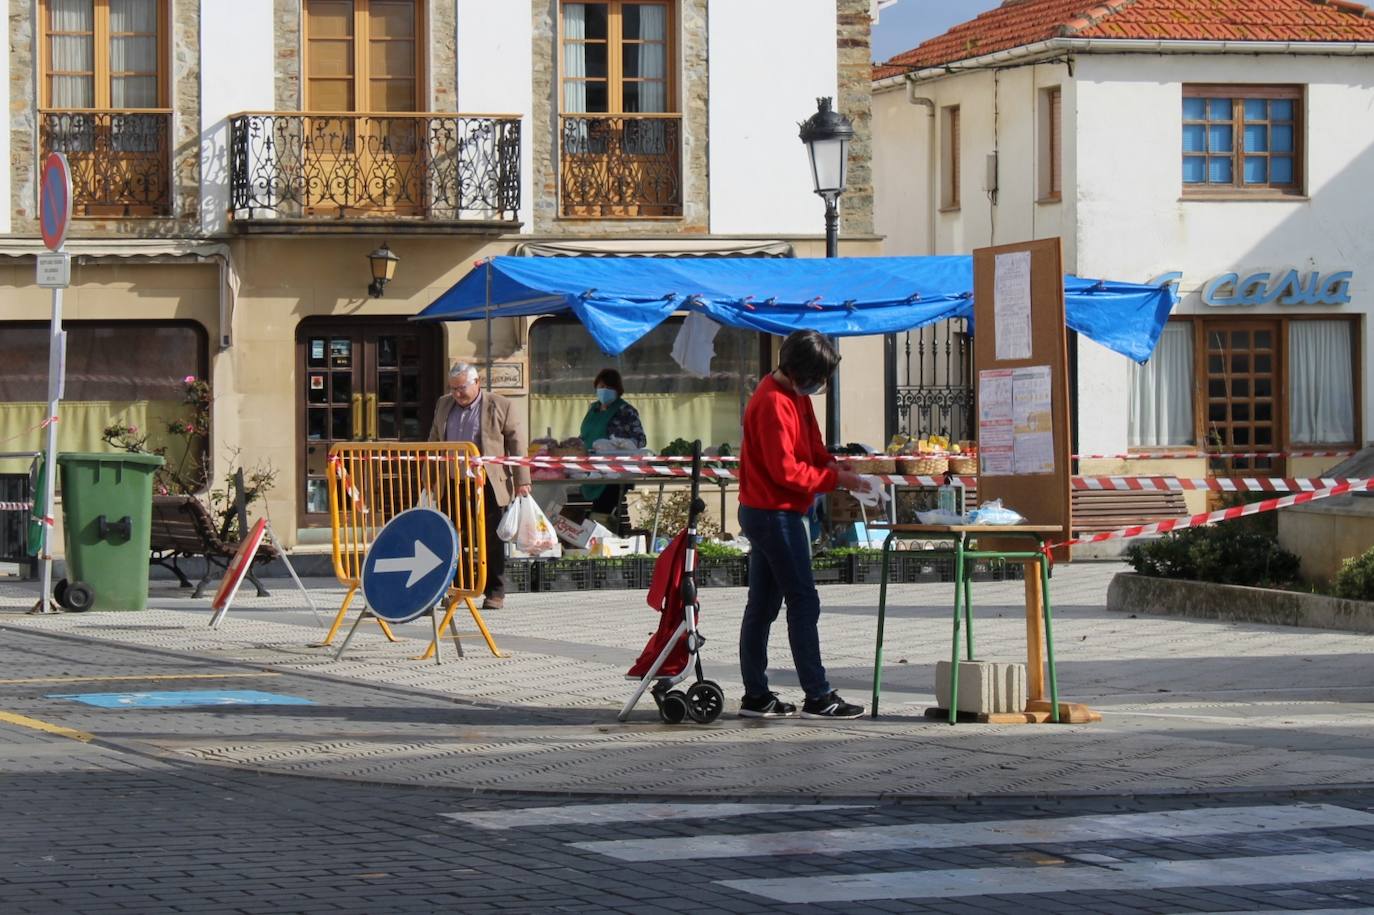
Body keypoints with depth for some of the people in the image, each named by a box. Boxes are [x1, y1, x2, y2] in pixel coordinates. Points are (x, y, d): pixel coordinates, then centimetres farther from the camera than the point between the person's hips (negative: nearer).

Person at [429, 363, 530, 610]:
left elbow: (517, 446, -3)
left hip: (489, 486, -4)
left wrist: (522, 481, -8)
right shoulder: (443, 405, 13)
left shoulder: (501, 407, -2)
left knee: (492, 541, 0)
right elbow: (434, 443, 21)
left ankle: (495, 593, 6)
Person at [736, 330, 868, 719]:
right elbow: (786, 471, -22)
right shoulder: (773, 403, -19)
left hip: (763, 512, 10)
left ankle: (756, 695, 13)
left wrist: (832, 468, -1)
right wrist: (834, 479, -14)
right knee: (803, 601, -8)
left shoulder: (795, 396, 12)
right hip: (775, 514, -10)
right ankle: (818, 697, -6)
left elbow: (811, 449, 19)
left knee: (762, 604, 10)